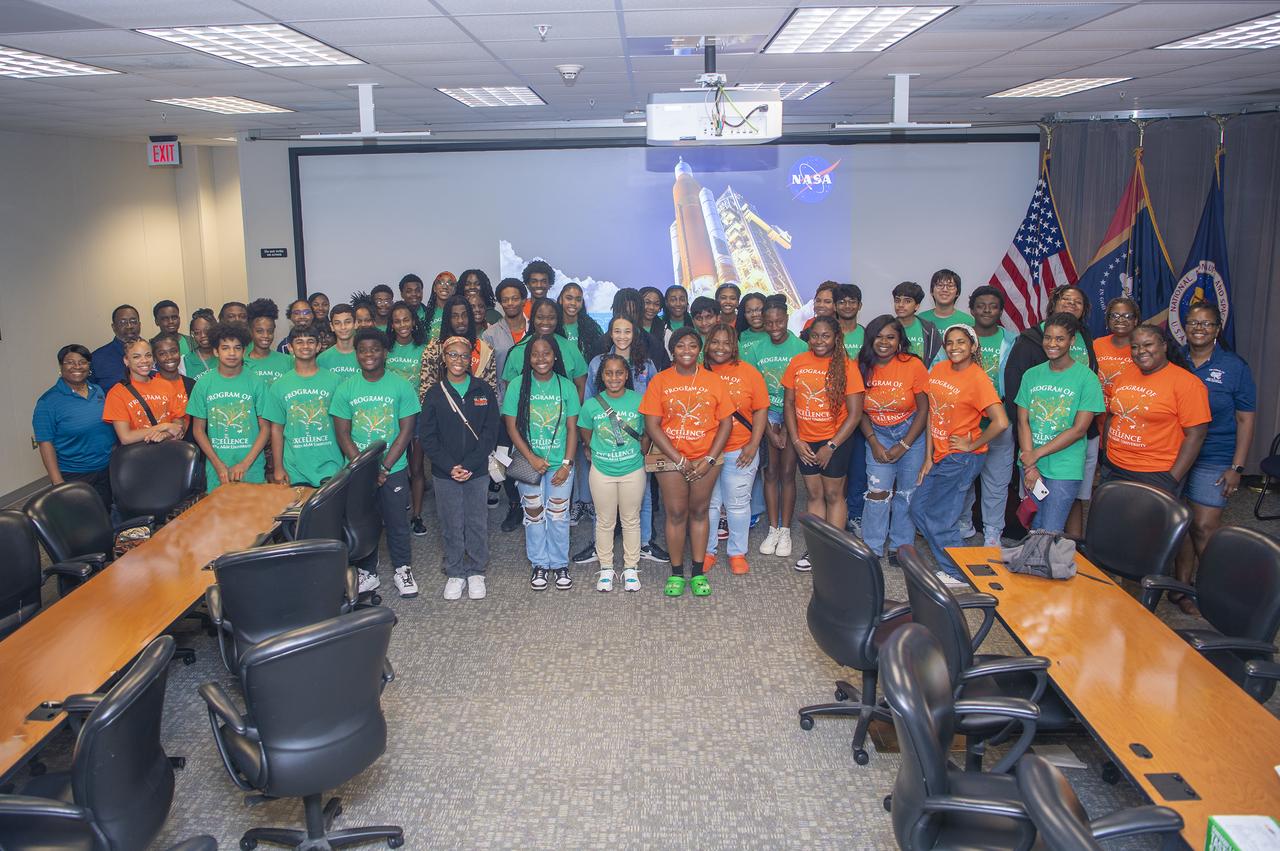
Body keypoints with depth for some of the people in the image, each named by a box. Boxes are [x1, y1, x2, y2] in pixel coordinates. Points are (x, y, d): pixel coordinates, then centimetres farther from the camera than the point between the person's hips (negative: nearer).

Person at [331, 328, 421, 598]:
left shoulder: (401, 386, -5)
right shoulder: (345, 388, -1)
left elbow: (407, 430, -7)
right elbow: (342, 434, -2)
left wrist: (384, 468, -13)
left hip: (393, 470, -1)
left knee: (397, 521, 5)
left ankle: (403, 570, 22)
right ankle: (367, 573, 23)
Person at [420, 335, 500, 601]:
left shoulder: (484, 391, -1)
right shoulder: (434, 394, -1)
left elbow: (491, 432, -4)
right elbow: (426, 436, -3)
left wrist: (469, 465, -14)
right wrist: (450, 466, -14)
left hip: (477, 472, 0)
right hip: (444, 474, 0)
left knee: (477, 523, 9)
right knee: (451, 526, 8)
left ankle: (476, 572, 24)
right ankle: (455, 573, 22)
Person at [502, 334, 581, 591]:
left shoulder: (566, 386, -1)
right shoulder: (518, 384, -5)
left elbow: (572, 428, 1)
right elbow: (512, 427, -5)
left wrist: (567, 464, -6)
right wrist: (531, 458, -13)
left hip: (560, 463, 1)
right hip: (528, 462, -1)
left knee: (559, 515, 7)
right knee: (534, 513, 9)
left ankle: (560, 564, 22)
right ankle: (539, 564, 24)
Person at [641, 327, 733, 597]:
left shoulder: (713, 380, 2)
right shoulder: (659, 381, -1)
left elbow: (725, 423, 1)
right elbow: (652, 426, -5)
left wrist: (710, 459, -9)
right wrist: (679, 460, -11)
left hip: (706, 459, 1)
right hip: (671, 457, -1)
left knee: (699, 512, 9)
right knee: (676, 514, 3)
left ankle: (698, 573, 19)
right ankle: (676, 573, 16)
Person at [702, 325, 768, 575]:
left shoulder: (749, 372, -1)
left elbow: (760, 410, 0)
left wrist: (753, 444, -8)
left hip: (740, 452, -1)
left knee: (738, 504, 8)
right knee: (709, 503, 10)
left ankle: (737, 553, 22)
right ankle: (707, 552, 23)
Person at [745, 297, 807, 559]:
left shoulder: (801, 349, -7)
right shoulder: (756, 351, 2)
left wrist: (787, 427, -9)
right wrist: (769, 429, -6)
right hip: (767, 415, 2)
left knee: (787, 473, -1)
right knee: (770, 472, 1)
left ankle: (785, 532, 7)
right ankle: (773, 530, 8)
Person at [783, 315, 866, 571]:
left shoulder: (846, 367, -11)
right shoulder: (797, 363, -1)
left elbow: (854, 413, -11)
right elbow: (789, 403, 4)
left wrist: (831, 447, -13)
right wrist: (796, 441, -4)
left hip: (836, 440, -4)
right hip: (805, 441, 4)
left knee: (833, 494, 5)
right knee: (813, 493, 11)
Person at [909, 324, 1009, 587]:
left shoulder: (977, 378, -17)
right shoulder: (939, 369, 4)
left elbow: (1001, 422, -26)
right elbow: (931, 414, 7)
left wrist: (972, 445, -14)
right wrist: (928, 457, 5)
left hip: (962, 458, -8)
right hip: (940, 455, 8)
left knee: (937, 518, -2)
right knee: (918, 507, 12)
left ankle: (958, 574, 17)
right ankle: (949, 562, 26)